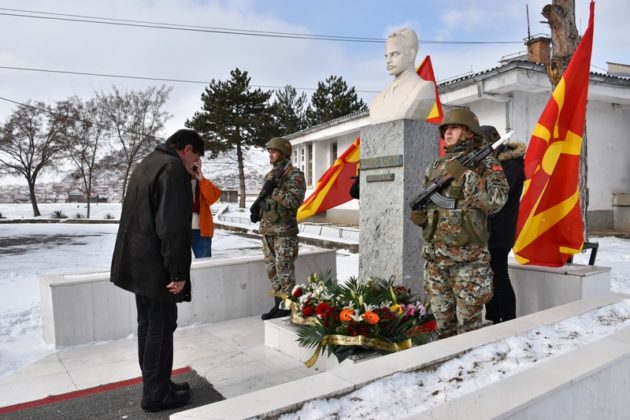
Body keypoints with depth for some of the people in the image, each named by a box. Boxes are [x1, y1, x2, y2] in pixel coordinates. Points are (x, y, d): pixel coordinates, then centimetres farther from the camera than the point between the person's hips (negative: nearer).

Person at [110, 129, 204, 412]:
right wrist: (177, 272, -20)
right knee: (161, 326, 1)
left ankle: (154, 385, 28)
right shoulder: (172, 168, -16)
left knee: (148, 324, 16)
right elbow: (172, 226, -24)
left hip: (137, 262, 10)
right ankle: (156, 394, 12)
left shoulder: (146, 164, 17)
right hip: (155, 265, -10)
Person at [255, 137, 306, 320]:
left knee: (284, 271, -4)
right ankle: (277, 306, 24)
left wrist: (274, 190, -18)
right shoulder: (270, 175, 17)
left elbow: (295, 200, -19)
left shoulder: (294, 174, -7)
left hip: (284, 231, -8)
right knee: (272, 270, 13)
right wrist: (259, 204, 5)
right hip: (267, 230, 8)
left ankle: (286, 308, 5)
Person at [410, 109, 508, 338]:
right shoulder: (435, 167, 14)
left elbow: (496, 200, -16)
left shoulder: (485, 163, -1)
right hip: (434, 257, 5)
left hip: (467, 258, -5)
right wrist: (419, 214, 1)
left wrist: (465, 174, -21)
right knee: (442, 320, 14)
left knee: (468, 321, 4)